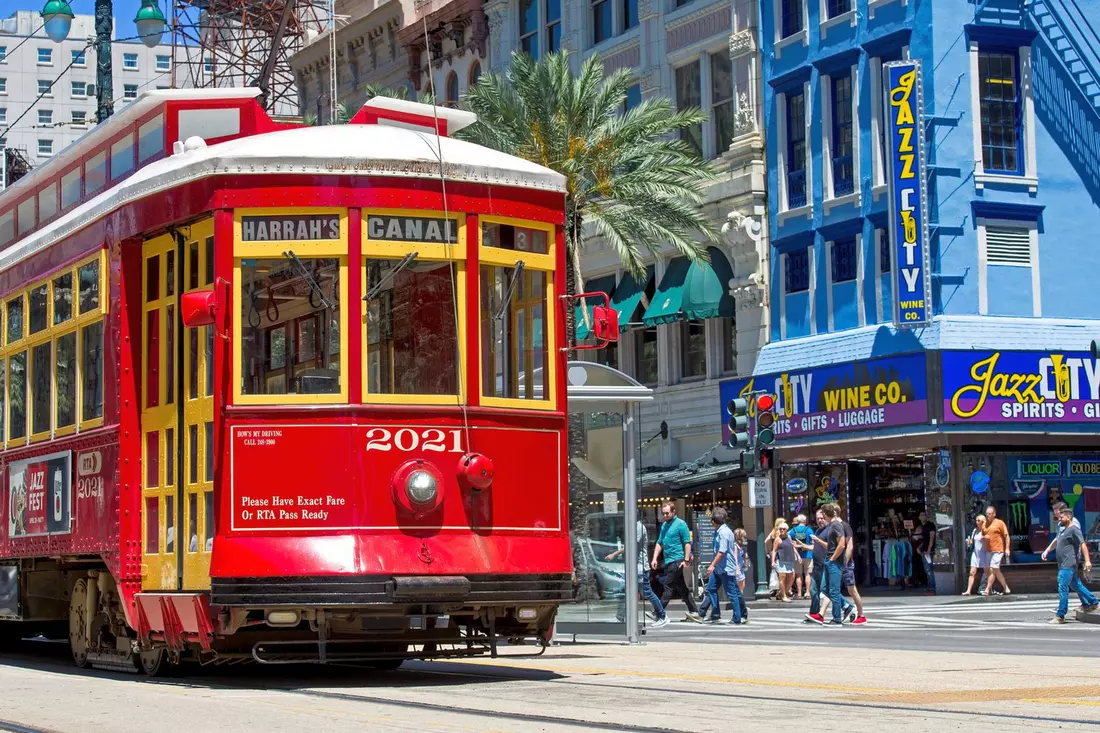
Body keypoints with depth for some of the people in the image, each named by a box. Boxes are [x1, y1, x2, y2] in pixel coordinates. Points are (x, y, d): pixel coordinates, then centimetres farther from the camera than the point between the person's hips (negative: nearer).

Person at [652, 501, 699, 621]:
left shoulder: (680, 524, -8)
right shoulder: (664, 525, 15)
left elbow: (687, 543, -11)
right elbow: (659, 543, 19)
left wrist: (686, 560, -17)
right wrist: (655, 559, 10)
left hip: (677, 560, -8)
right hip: (668, 561, 8)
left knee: (668, 586, -8)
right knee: (681, 588, 10)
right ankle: (693, 612, 15)